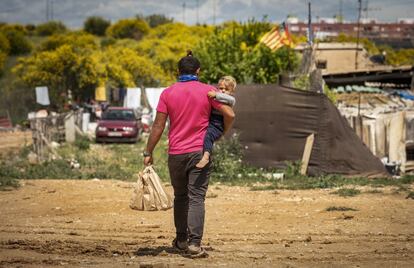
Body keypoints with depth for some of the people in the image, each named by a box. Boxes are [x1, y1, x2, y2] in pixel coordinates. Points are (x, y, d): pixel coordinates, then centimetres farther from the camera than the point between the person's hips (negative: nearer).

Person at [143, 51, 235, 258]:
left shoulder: (167, 93, 1)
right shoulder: (207, 91, -2)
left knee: (180, 197, 17)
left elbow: (158, 126, -1)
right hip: (200, 151, -2)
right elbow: (229, 114, -8)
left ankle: (181, 239, 24)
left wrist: (148, 152, 6)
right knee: (196, 198, -5)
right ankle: (194, 243, -15)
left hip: (176, 153, 2)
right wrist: (223, 132, 12)